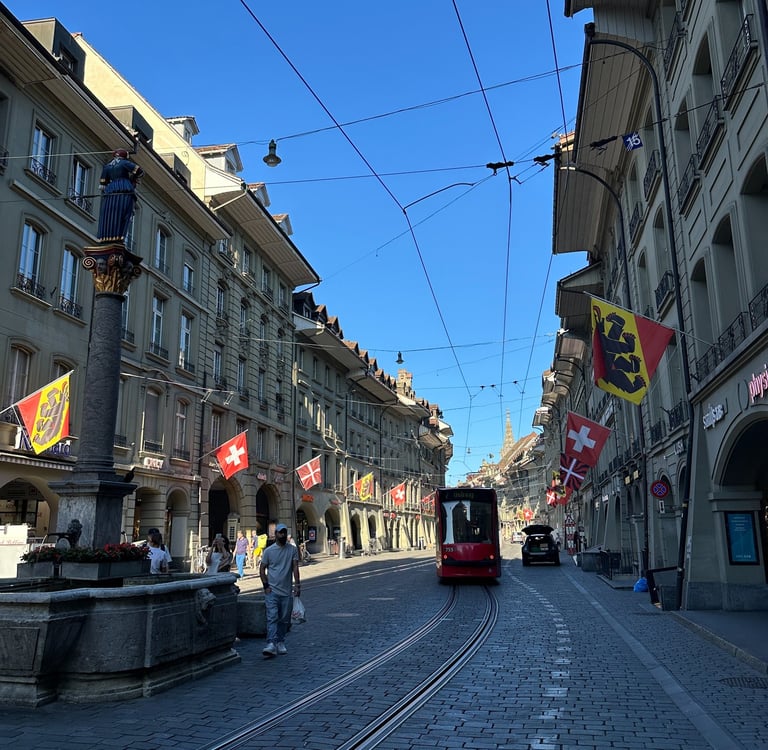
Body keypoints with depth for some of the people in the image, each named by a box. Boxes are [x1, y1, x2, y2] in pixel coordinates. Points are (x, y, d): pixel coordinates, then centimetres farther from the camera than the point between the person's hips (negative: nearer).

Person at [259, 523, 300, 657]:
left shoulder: (292, 550, 4)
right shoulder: (268, 551, 0)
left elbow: (295, 567, 0)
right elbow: (262, 569, 3)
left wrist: (297, 584, -10)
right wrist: (266, 585, -6)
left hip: (286, 591, 2)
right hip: (272, 591, -2)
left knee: (284, 619, 8)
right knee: (272, 617, -12)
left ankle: (280, 642, 21)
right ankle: (271, 643, -18)